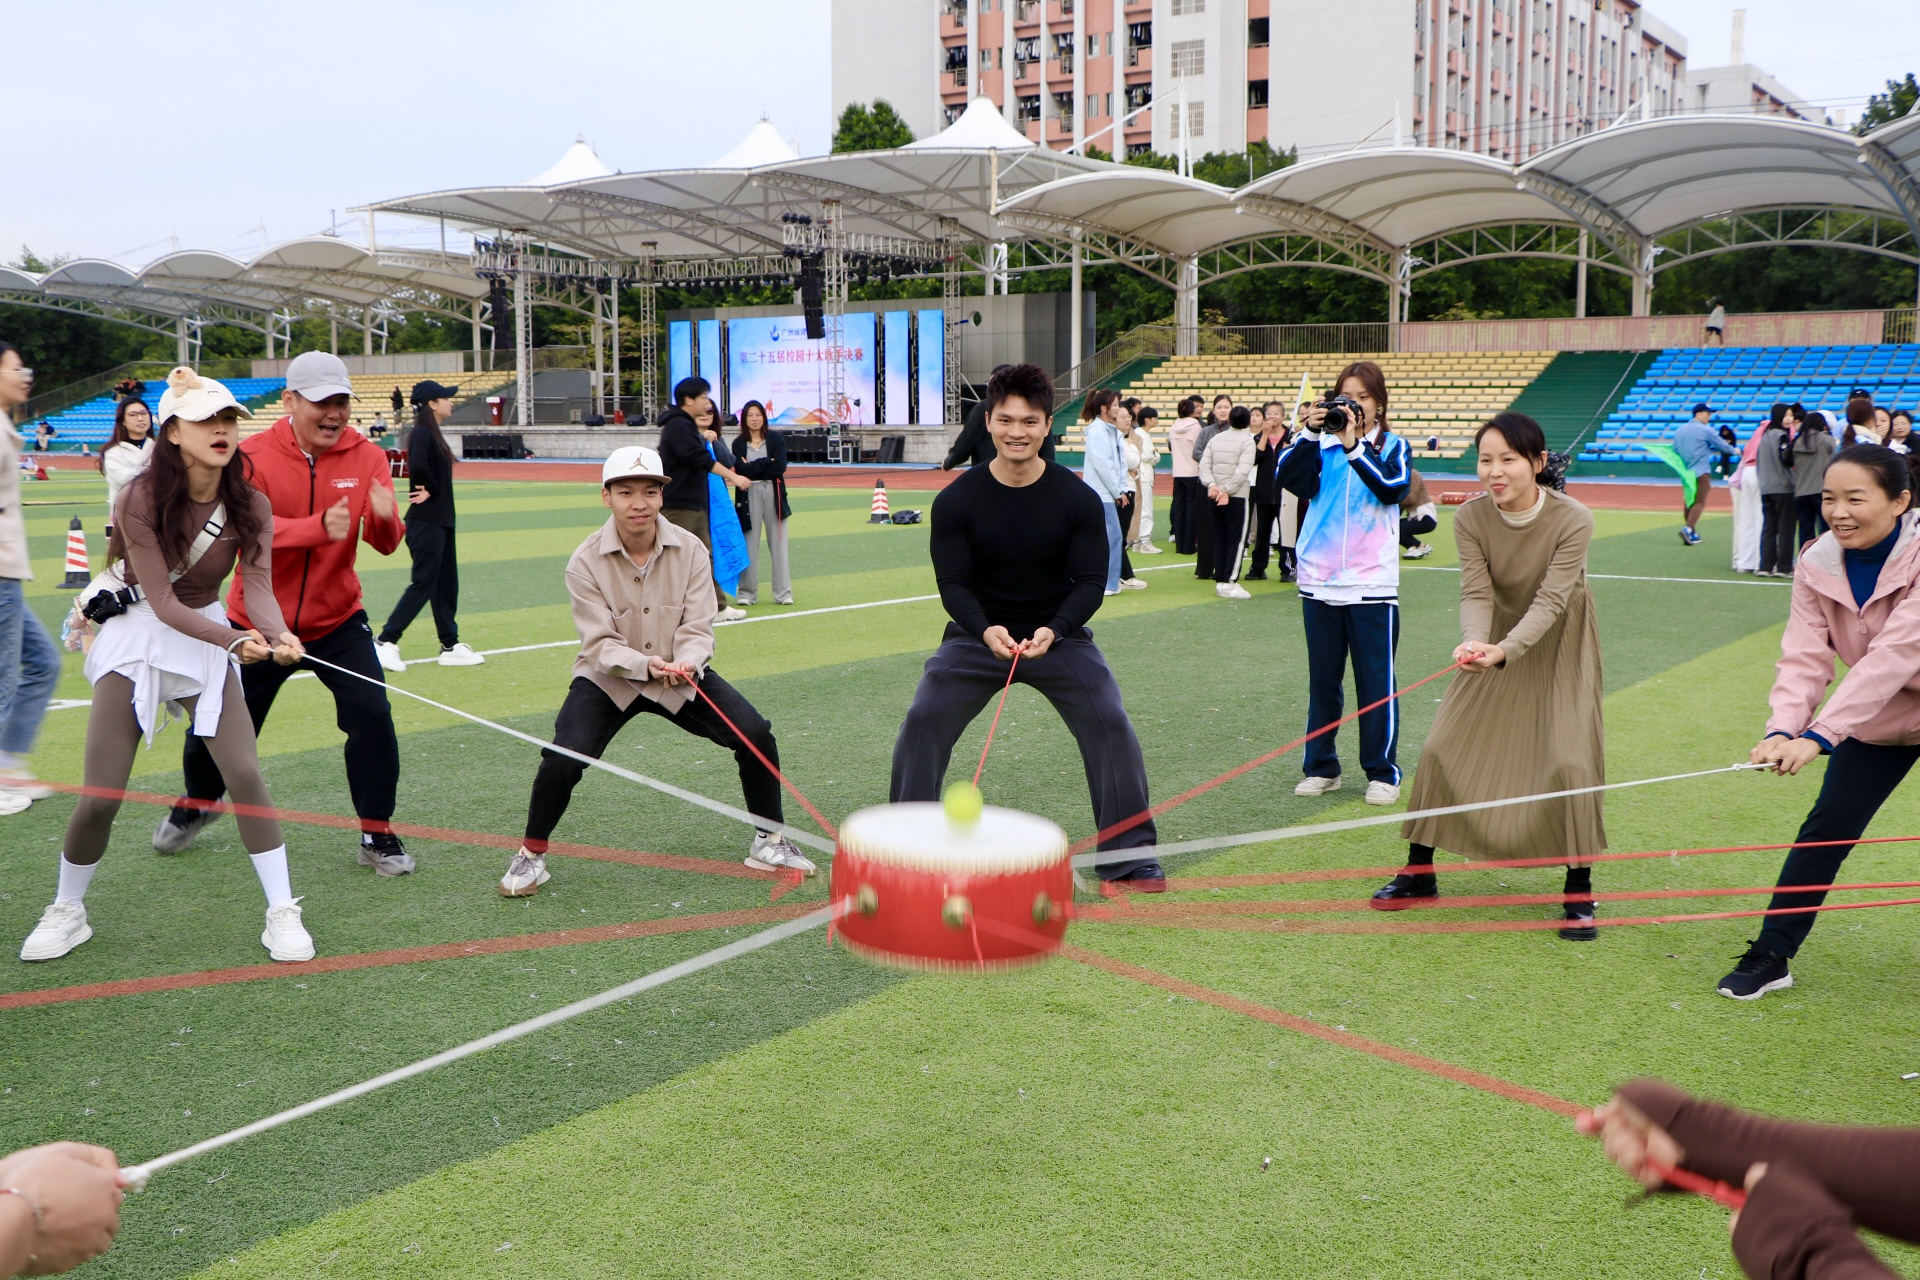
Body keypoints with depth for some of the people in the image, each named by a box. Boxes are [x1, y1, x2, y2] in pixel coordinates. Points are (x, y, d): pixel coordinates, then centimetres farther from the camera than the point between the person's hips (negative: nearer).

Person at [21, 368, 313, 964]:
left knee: (245, 773, -9)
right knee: (100, 796, -3)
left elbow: (258, 585, -18)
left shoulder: (250, 505, -8)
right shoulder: (143, 499, -19)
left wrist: (277, 634, -41)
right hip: (137, 636, -2)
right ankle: (66, 912, 21)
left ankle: (282, 913, 1)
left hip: (209, 638, 3)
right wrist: (234, 640, -39)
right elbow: (162, 601, -23)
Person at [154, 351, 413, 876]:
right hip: (257, 624, 0)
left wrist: (384, 518, -39)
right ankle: (198, 803, 44)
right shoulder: (252, 457, -12)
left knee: (371, 715, -17)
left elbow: (386, 544, -14)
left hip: (337, 621, 0)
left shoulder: (366, 457, -7)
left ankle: (377, 834, -1)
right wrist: (319, 527, -43)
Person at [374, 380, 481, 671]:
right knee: (423, 584, -7)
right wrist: (432, 490, -16)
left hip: (440, 520, 10)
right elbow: (418, 466, -31)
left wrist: (432, 492, -4)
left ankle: (450, 646, 18)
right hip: (426, 521, -10)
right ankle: (385, 642, -2)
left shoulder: (433, 434, 15)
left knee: (447, 584, 12)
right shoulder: (422, 433, -15)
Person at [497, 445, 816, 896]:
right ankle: (531, 856, 3)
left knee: (756, 735, -13)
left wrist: (685, 664, -36)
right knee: (562, 760, -24)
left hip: (681, 675, 2)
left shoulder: (689, 550, -11)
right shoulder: (586, 562, -17)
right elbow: (600, 644, -19)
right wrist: (647, 665, -38)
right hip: (608, 679, -2)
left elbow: (697, 630, -13)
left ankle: (769, 841, 11)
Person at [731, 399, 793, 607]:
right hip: (749, 496, 0)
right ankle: (747, 592, 6)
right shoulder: (738, 443, 7)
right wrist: (767, 463, -8)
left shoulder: (776, 438, 7)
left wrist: (753, 467, -6)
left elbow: (780, 467, -6)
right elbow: (741, 470, -8)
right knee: (749, 544, -2)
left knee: (778, 543, 0)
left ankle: (783, 592, 4)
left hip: (773, 494, 0)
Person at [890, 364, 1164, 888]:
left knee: (1110, 724, -13)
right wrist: (985, 630, -31)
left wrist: (1053, 631, -29)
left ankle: (1131, 855, 3)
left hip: (1058, 635, 0)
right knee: (923, 723, -12)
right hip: (978, 634, 0)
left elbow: (1090, 580, -11)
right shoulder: (956, 501, -12)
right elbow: (952, 582, -12)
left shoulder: (1079, 499, -12)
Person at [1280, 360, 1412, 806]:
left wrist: (1353, 446, -22)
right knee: (1322, 681, 10)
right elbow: (1287, 477, -9)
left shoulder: (1392, 446, 3)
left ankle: (1382, 772, 10)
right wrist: (1310, 433, -20)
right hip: (1319, 581, 2)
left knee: (1376, 682, 2)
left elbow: (1393, 488, -16)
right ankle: (1320, 767, 19)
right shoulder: (1321, 443, 7)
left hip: (1372, 583, -2)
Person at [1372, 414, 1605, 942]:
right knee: (1443, 748, 0)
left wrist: (1504, 651, -50)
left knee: (1570, 760, -13)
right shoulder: (1471, 518, -20)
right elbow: (1476, 594, -25)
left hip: (1560, 643, -3)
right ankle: (1419, 874, 15)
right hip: (1499, 640, 3)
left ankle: (1579, 893, 3)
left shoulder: (1573, 520, -27)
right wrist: (1474, 642, -47)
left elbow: (1550, 602, -34)